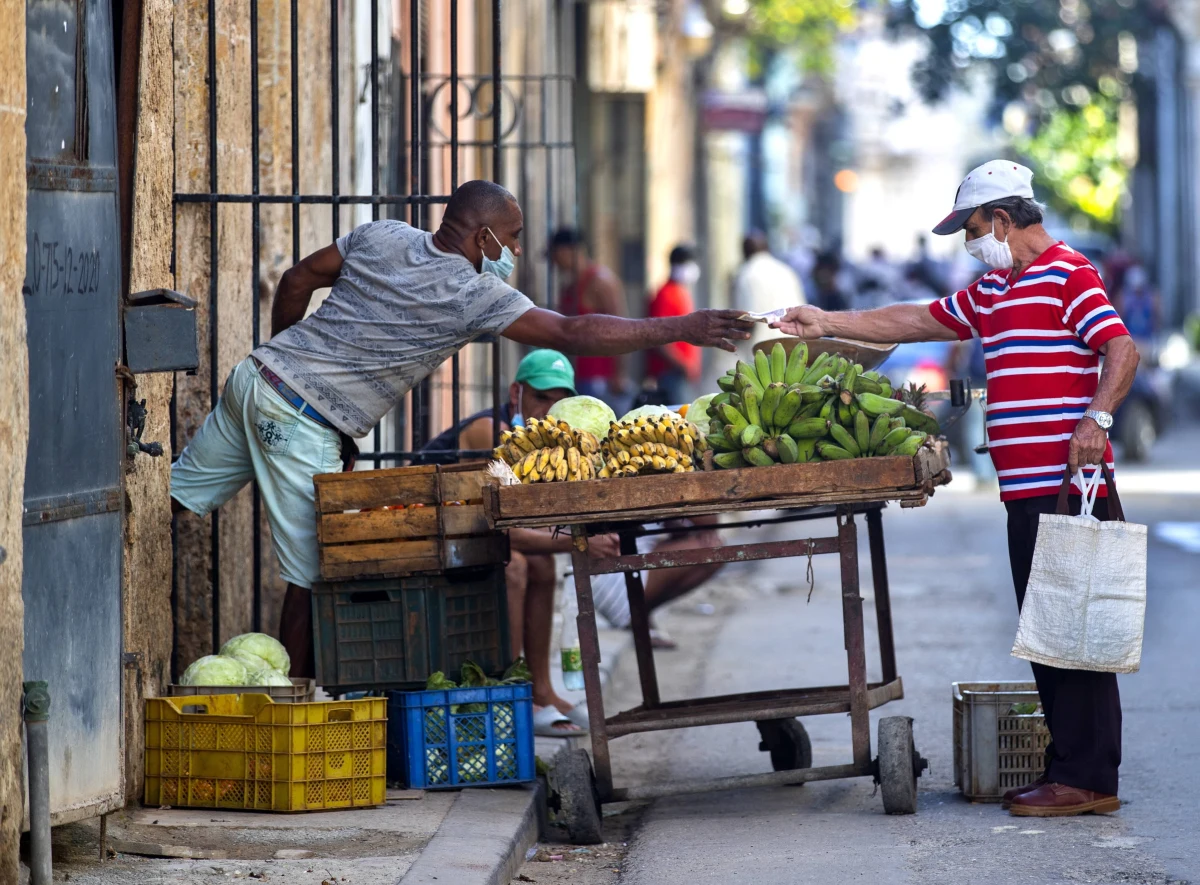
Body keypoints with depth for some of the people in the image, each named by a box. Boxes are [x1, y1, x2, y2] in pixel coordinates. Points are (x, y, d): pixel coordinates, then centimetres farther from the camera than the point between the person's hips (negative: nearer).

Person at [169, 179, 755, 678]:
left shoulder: (382, 236, 7)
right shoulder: (473, 294, -13)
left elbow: (298, 280, 15)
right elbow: (571, 334, -17)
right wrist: (683, 329, -14)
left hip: (258, 373, 8)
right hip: (303, 427, -8)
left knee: (173, 496, 15)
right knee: (310, 579, 0)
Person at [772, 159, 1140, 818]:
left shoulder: (1068, 275, -6)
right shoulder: (992, 291, 23)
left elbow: (1122, 349, -15)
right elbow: (916, 321, 31)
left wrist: (1096, 417, -28)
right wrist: (827, 324, 30)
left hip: (1065, 485, -10)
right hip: (1027, 491, 10)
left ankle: (1087, 779, -9)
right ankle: (1066, 767, 13)